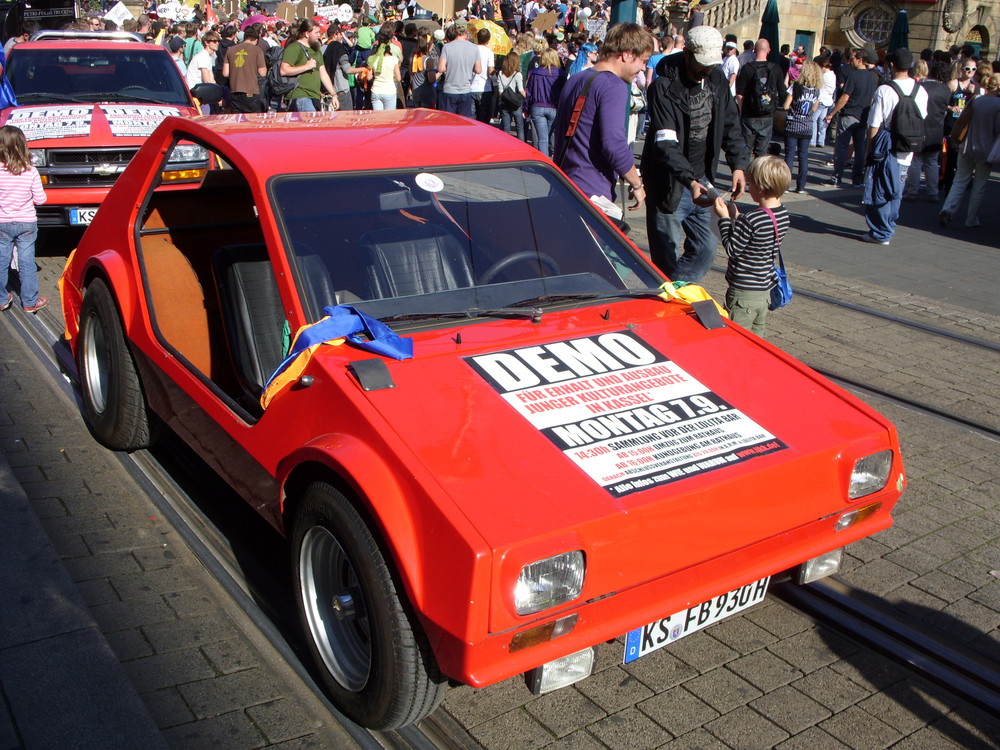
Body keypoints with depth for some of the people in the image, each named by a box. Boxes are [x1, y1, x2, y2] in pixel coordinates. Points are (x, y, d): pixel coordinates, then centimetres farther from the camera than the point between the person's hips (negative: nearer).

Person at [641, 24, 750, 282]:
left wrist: (739, 164, -7)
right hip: (669, 184, -6)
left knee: (705, 250, 8)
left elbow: (731, 127, 10)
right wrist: (689, 181, -38)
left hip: (701, 181, 7)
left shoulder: (718, 81, 4)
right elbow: (666, 144, -26)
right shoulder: (665, 87, -17)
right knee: (667, 257, -2)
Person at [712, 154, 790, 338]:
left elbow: (732, 249, -15)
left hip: (744, 292, -8)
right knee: (757, 337, 18)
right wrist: (736, 217, 11)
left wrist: (724, 218, -8)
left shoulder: (751, 219, -24)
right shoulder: (784, 215, 3)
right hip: (765, 289, 9)